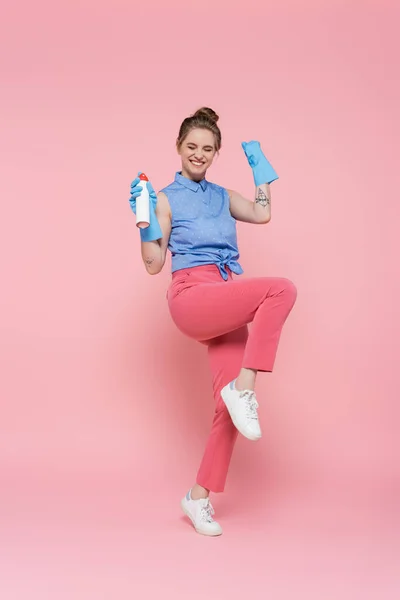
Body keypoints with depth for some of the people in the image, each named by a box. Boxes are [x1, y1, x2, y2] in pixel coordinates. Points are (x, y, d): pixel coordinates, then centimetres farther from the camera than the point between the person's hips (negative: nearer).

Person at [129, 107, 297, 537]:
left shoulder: (223, 196, 23)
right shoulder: (166, 198, 8)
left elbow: (262, 214, 5)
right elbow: (154, 264, 5)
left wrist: (259, 167, 17)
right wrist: (144, 218, -7)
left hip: (228, 303, 5)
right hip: (192, 296, -5)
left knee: (230, 404, -2)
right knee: (282, 289, -27)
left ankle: (199, 498, 11)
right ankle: (243, 388, -21)